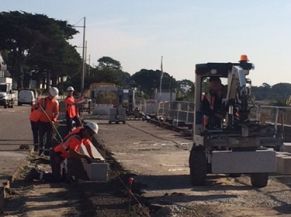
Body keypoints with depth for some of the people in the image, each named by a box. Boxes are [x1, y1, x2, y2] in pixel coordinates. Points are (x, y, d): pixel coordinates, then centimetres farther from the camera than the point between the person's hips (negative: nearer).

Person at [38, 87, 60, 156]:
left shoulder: (56, 102, -1)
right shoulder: (42, 100, 3)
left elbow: (56, 113, -3)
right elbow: (40, 110, 7)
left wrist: (54, 120, -17)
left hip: (50, 122, -1)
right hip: (42, 121, 1)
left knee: (49, 137, 1)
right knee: (41, 136, 8)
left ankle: (47, 149, 9)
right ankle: (41, 149, 20)